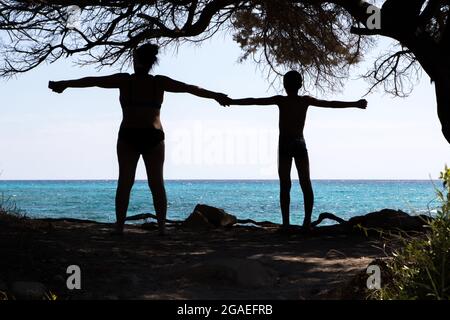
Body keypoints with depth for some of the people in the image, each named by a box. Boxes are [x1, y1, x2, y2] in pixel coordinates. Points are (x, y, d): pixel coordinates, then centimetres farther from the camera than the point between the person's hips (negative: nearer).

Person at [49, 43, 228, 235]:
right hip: (154, 138, 1)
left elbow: (92, 81, 2)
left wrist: (64, 84, 9)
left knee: (124, 183, 2)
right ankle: (162, 227, -1)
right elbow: (190, 88, 10)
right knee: (157, 184, 5)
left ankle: (119, 227, -4)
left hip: (128, 137, -1)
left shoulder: (125, 80, -2)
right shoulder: (160, 82, 2)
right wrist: (216, 96, 19)